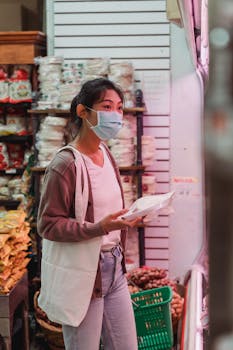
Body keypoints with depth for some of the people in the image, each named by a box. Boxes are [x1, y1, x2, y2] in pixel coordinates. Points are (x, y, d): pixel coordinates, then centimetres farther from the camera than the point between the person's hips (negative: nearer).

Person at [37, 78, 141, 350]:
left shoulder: (105, 155, 7)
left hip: (114, 266, 8)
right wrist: (100, 228, -26)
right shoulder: (66, 164, -18)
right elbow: (48, 225, -17)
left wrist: (126, 218, 3)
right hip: (82, 274, -8)